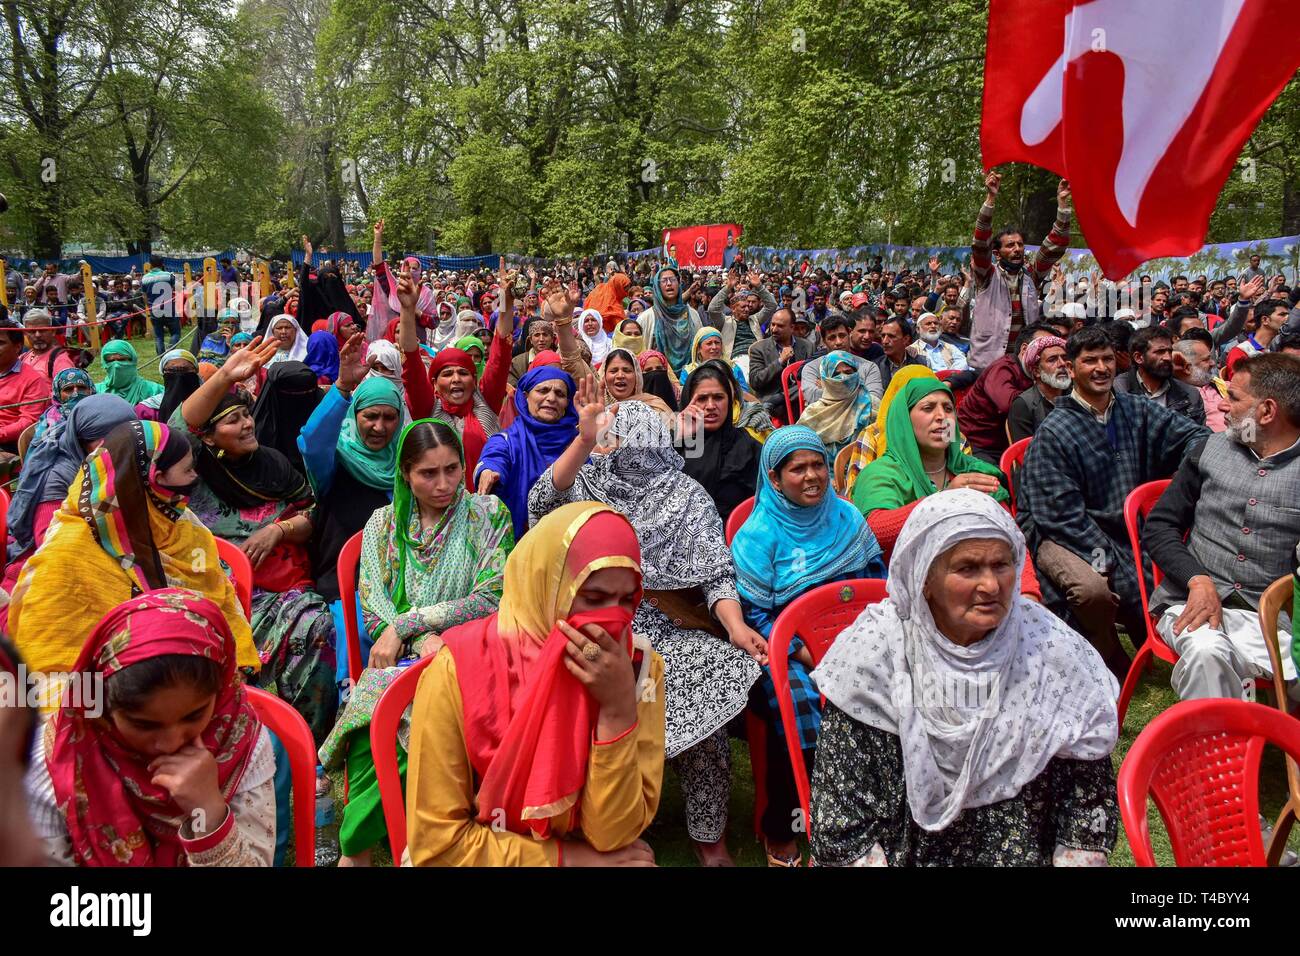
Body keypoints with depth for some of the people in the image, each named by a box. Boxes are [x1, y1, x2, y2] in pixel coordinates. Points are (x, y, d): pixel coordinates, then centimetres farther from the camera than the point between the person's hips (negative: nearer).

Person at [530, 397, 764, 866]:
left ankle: (709, 836, -3)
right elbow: (542, 502, -11)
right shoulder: (589, 485, 10)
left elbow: (714, 571, -2)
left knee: (702, 709, -25)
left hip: (672, 632, -1)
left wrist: (736, 626, -19)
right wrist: (583, 439, -21)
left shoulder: (688, 497, 6)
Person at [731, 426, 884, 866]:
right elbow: (754, 615, -8)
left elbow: (877, 578, 14)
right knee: (798, 704, -30)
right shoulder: (758, 533, -5)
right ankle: (780, 832, -5)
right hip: (785, 649, -4)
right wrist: (806, 655, -17)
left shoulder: (846, 516, 8)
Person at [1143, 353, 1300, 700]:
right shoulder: (1211, 450, 13)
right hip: (1192, 602, 1)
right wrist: (1198, 580, -7)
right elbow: (1158, 527, 11)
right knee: (1207, 652, -33)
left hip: (1270, 618, -1)